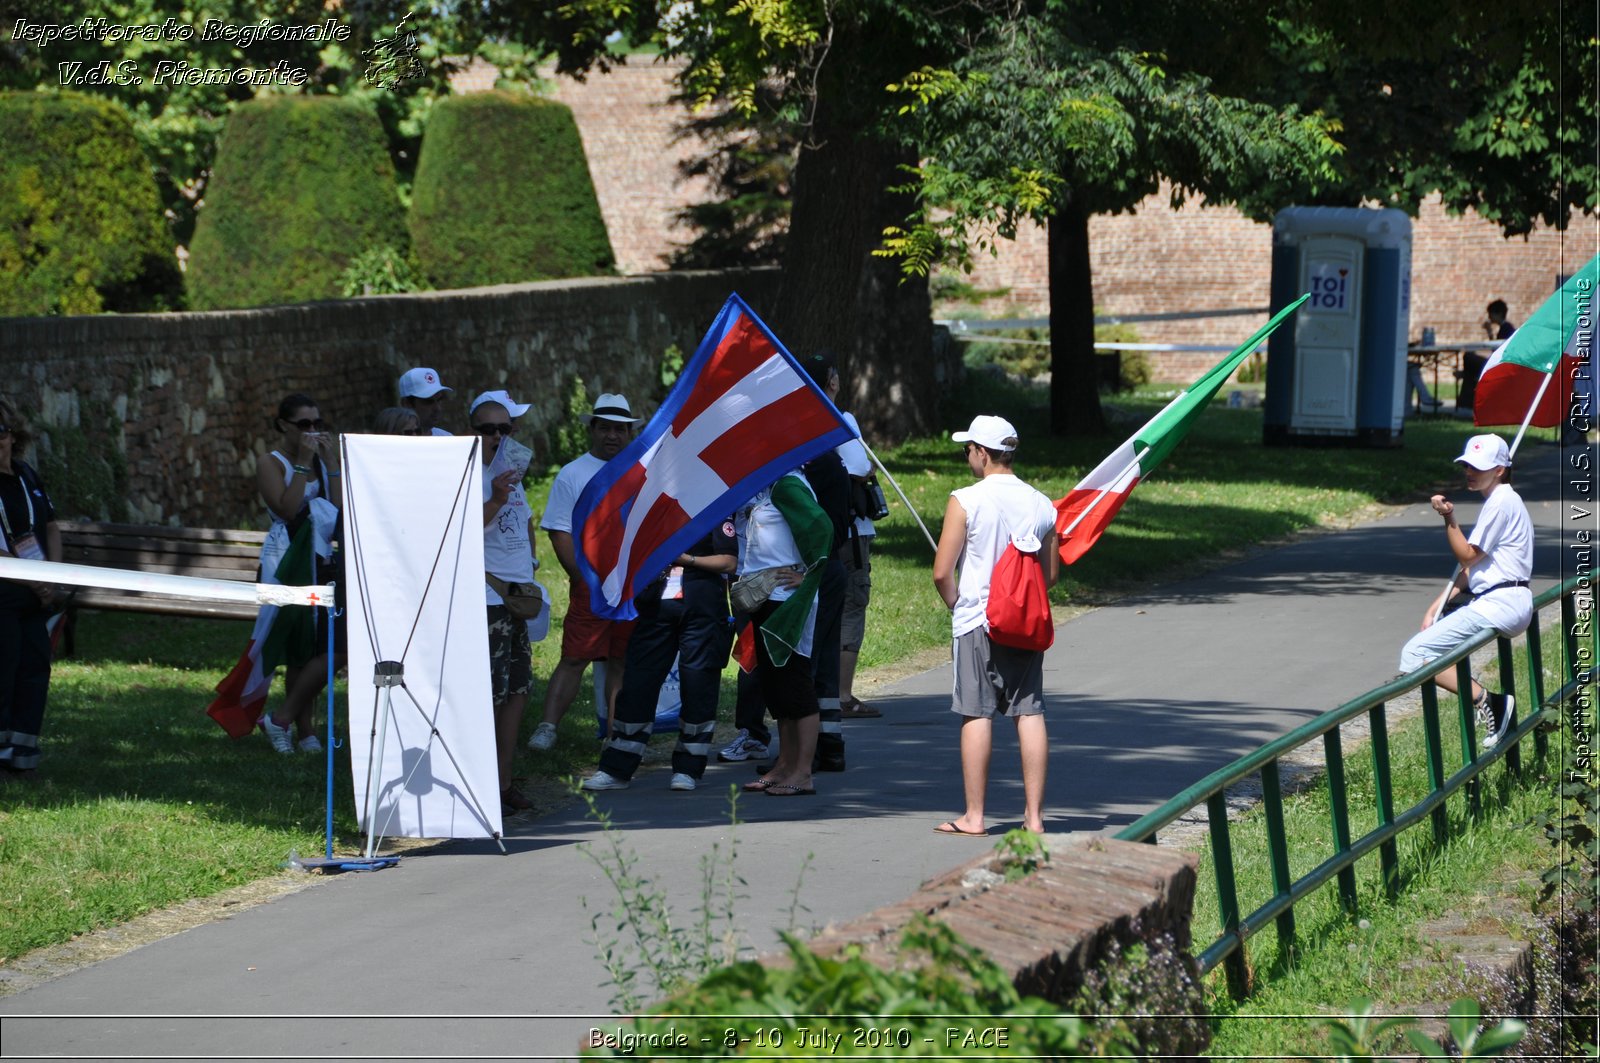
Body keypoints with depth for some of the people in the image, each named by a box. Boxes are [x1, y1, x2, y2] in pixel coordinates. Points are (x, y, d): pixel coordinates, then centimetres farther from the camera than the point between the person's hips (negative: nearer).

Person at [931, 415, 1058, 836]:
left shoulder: (965, 501, -9)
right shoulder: (1042, 505, 6)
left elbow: (942, 572, -8)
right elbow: (1051, 574, 12)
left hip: (978, 624, -4)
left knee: (977, 714, 0)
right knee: (1030, 713, 5)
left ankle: (974, 816, 2)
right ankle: (1034, 815, 5)